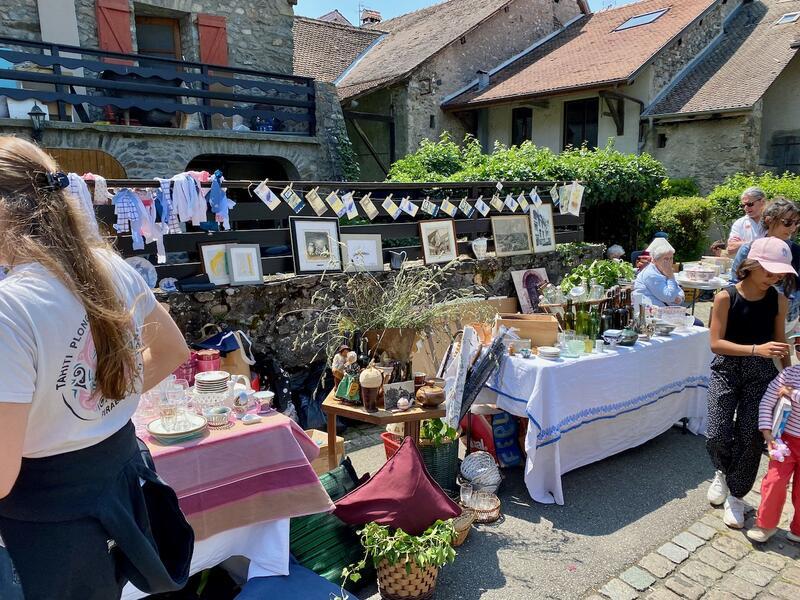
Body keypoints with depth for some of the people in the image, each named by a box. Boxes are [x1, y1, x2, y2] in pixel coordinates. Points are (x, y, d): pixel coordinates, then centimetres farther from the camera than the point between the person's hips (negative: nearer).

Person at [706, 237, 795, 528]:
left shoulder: (778, 300, -3)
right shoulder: (726, 297, -12)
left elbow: (779, 342, 10)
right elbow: (716, 343, -15)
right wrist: (756, 349, -27)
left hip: (761, 375, 2)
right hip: (726, 370, -2)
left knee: (750, 438, 3)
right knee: (718, 436, -9)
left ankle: (735, 495, 26)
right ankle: (723, 472, 27)